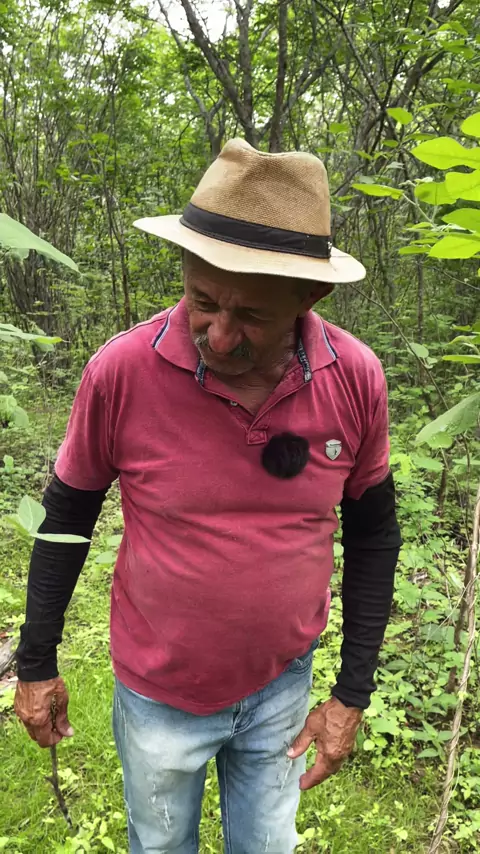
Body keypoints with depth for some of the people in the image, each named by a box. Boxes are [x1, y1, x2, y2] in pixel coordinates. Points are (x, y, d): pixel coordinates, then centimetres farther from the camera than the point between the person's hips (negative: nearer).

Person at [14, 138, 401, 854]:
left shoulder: (356, 379, -18)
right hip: (158, 694, -1)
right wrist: (37, 663, 1)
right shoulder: (122, 372, -23)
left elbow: (372, 533, -4)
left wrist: (353, 695, -1)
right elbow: (68, 515, -7)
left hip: (282, 685, 2)